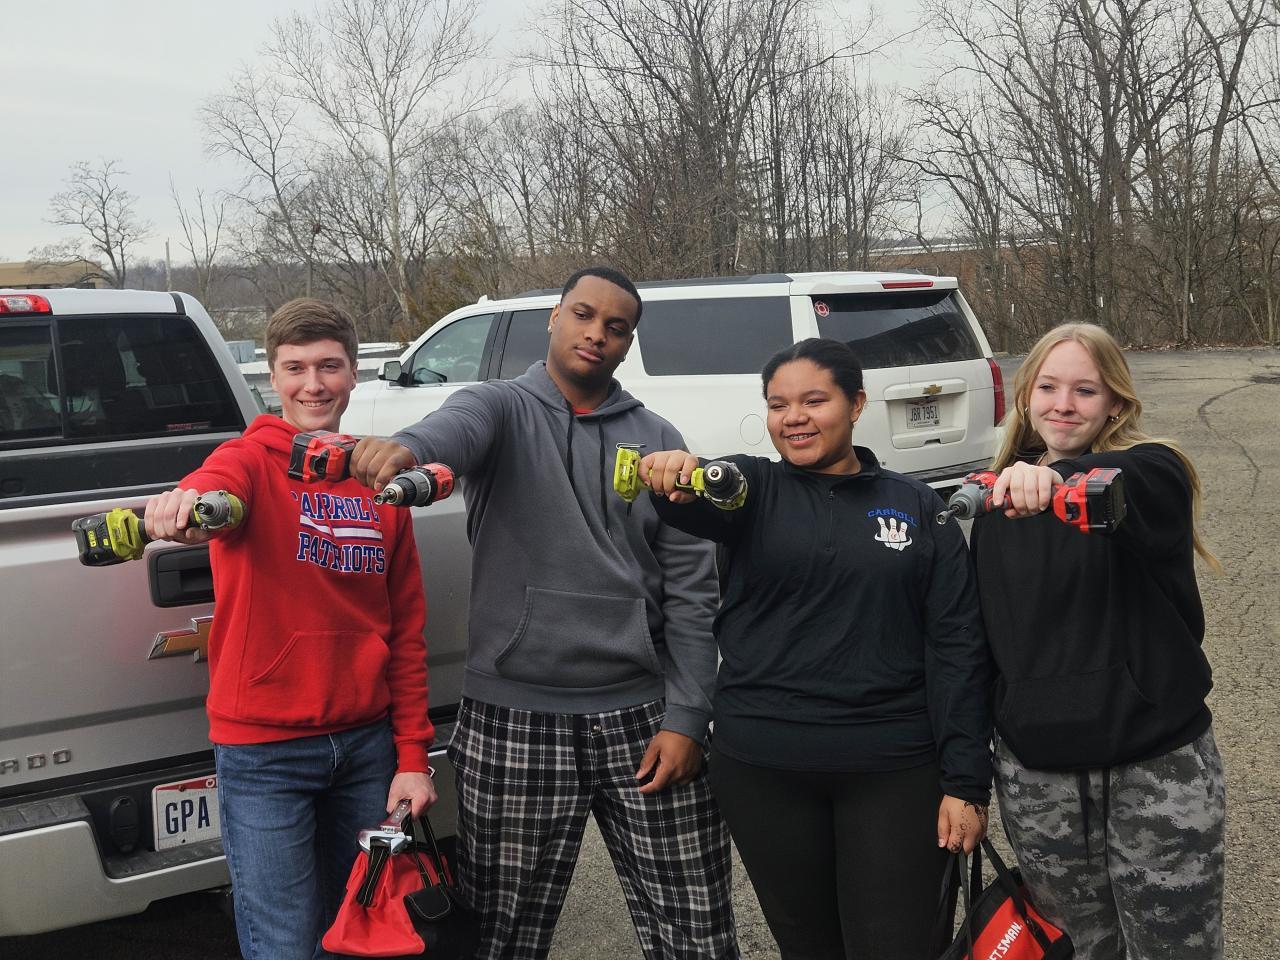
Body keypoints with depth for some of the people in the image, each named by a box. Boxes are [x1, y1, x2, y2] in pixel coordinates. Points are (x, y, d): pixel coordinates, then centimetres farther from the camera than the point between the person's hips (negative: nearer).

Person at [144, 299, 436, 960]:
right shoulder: (251, 461, -6)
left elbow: (406, 630, 9)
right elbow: (217, 485, -32)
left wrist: (412, 756, 5)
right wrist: (185, 507, -56)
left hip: (367, 742, 5)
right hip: (264, 750, -4)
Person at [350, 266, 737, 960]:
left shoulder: (656, 440, 9)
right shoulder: (502, 409, 3)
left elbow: (691, 587, 5)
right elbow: (454, 428, -23)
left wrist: (686, 717, -3)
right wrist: (403, 448, -47)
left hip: (640, 713, 2)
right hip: (515, 715, -2)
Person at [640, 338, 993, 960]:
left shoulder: (917, 507, 4)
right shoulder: (755, 487, 3)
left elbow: (956, 646, 1)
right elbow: (700, 503, -21)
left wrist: (965, 781, -5)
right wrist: (676, 478, -45)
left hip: (894, 766, 0)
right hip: (762, 766, 1)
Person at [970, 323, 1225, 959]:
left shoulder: (1151, 469, -6)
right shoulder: (1000, 498, 8)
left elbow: (1129, 489, -32)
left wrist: (1061, 477, -54)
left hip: (1158, 766, -3)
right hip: (1035, 773, 4)